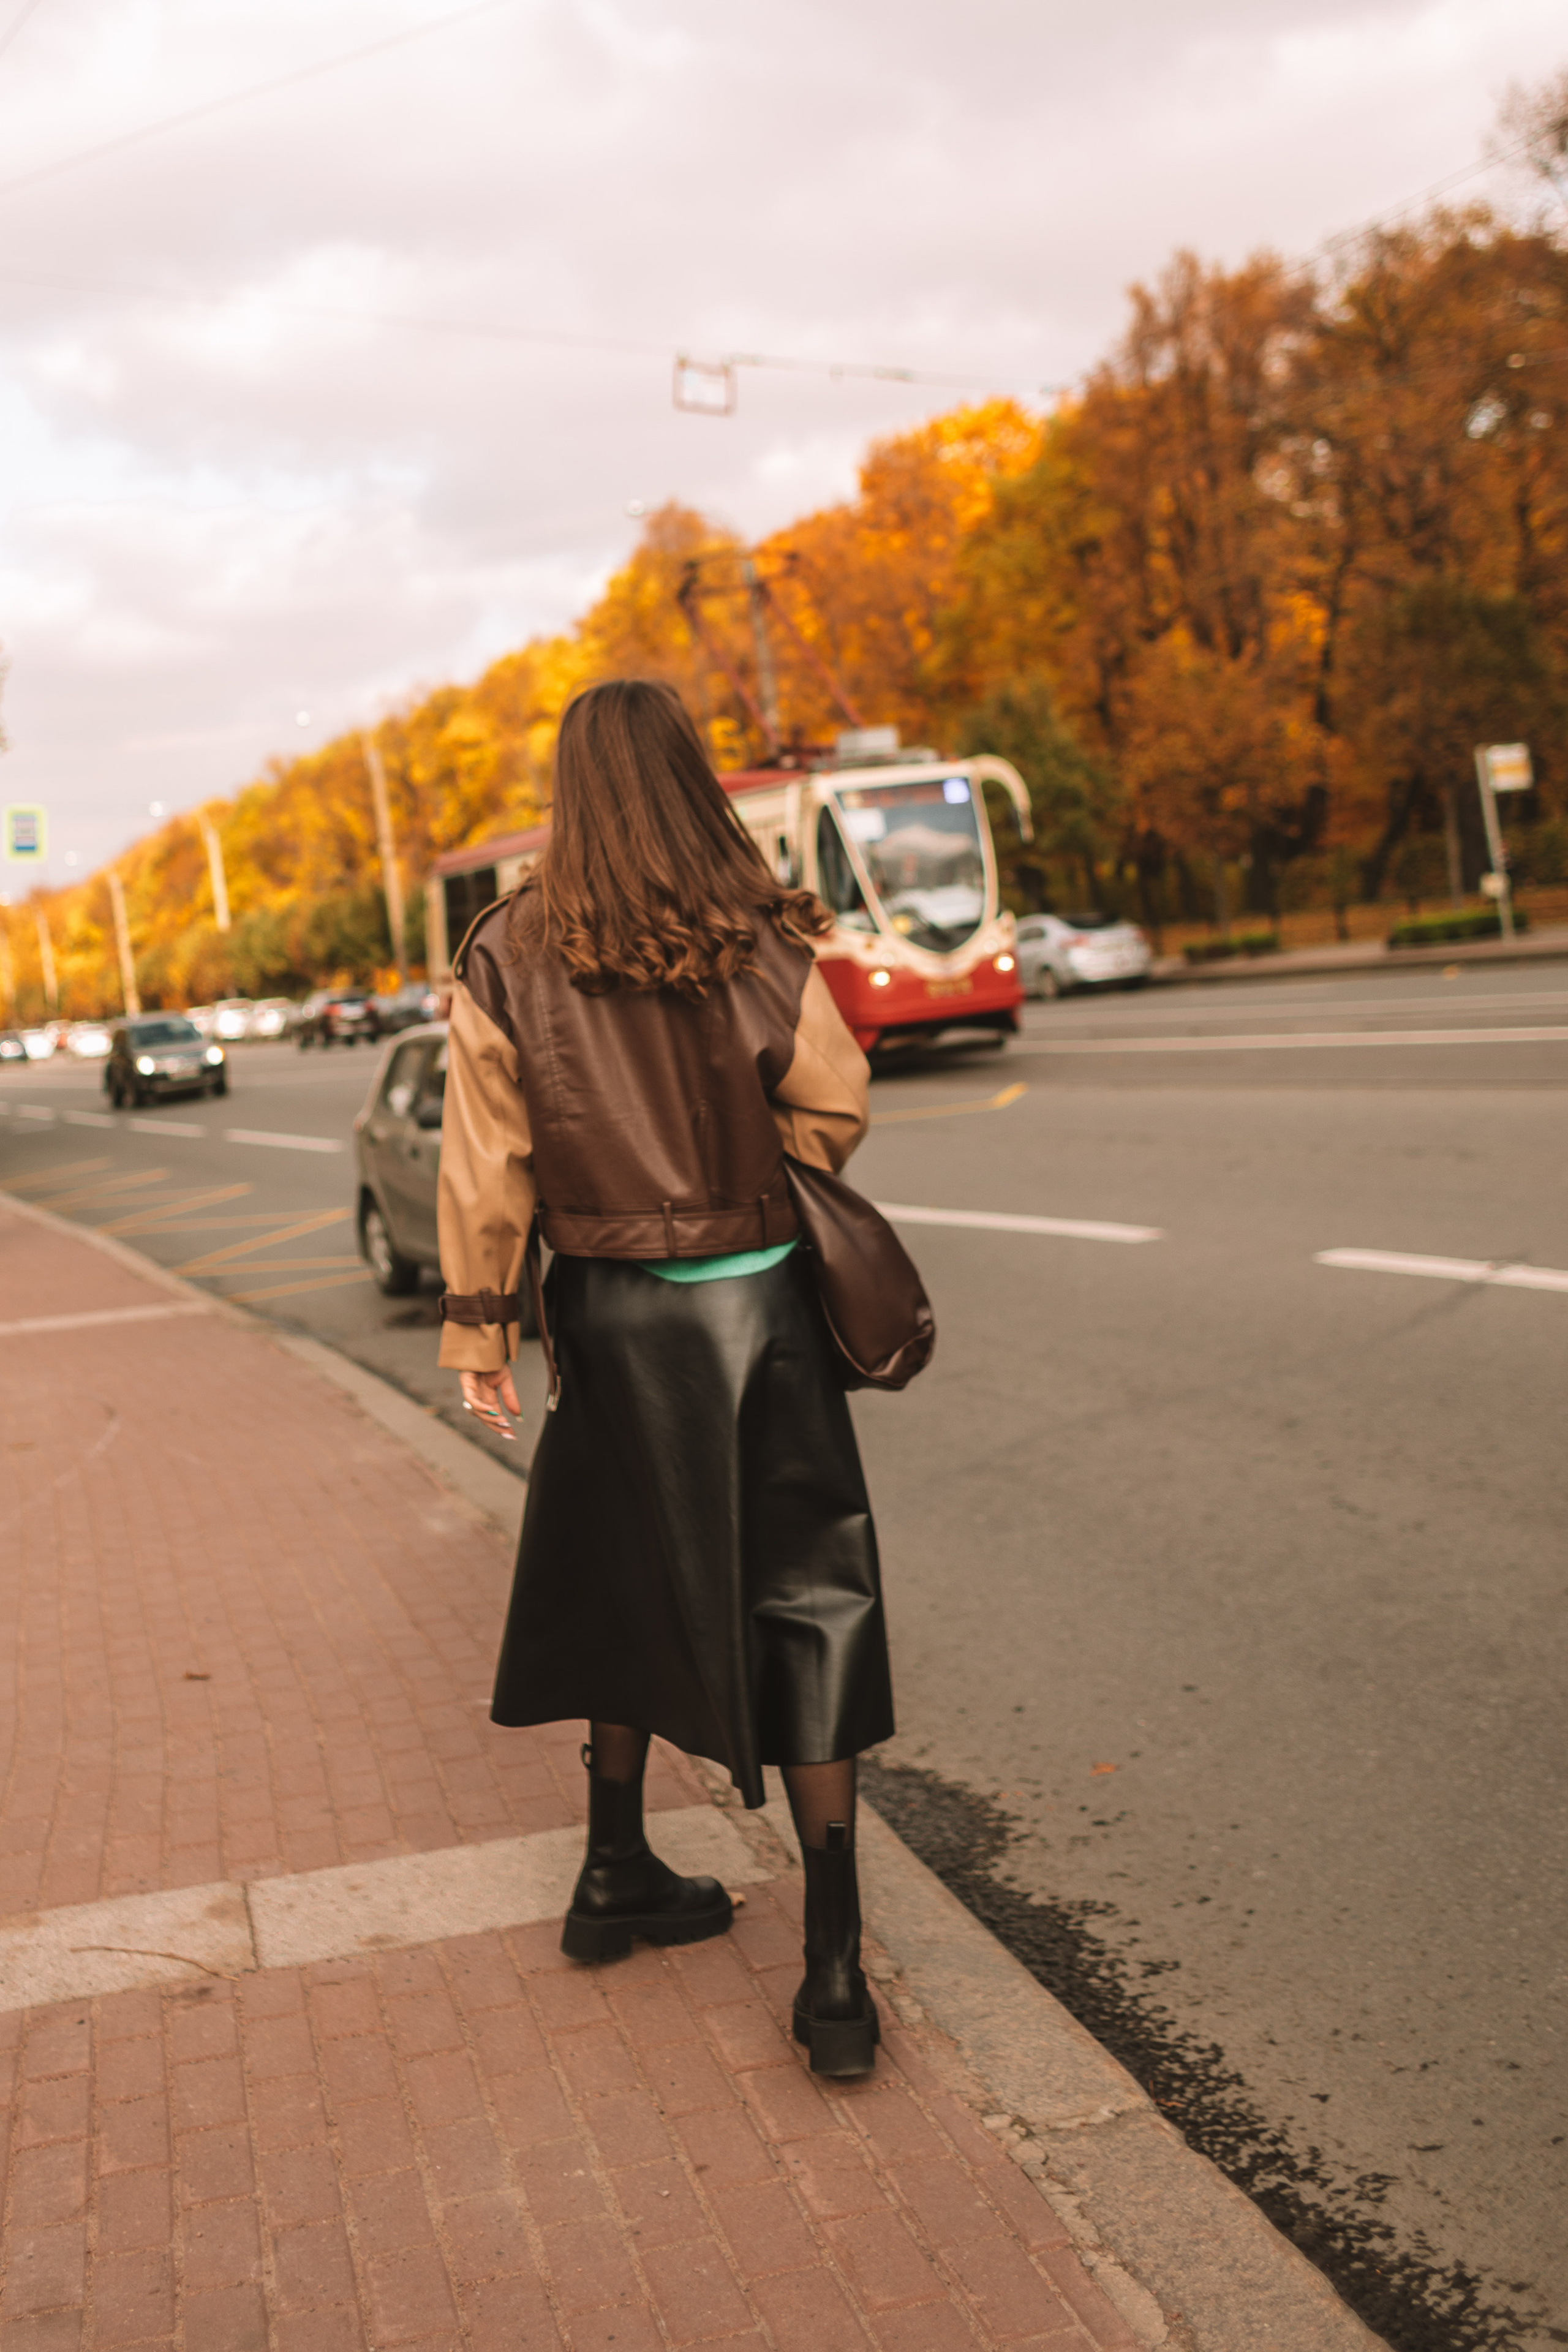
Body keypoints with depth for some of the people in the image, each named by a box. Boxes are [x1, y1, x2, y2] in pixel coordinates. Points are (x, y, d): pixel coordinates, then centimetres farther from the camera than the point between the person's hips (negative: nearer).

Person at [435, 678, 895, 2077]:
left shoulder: (509, 962, -7)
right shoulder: (755, 947, -11)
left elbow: (488, 1160, -5)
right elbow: (834, 1112, -5)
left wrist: (480, 1326, 1)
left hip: (607, 1315, 3)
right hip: (750, 1304, -2)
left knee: (625, 1577, 21)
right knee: (802, 1606, 4)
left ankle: (617, 1877, 35)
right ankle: (834, 1972, 4)